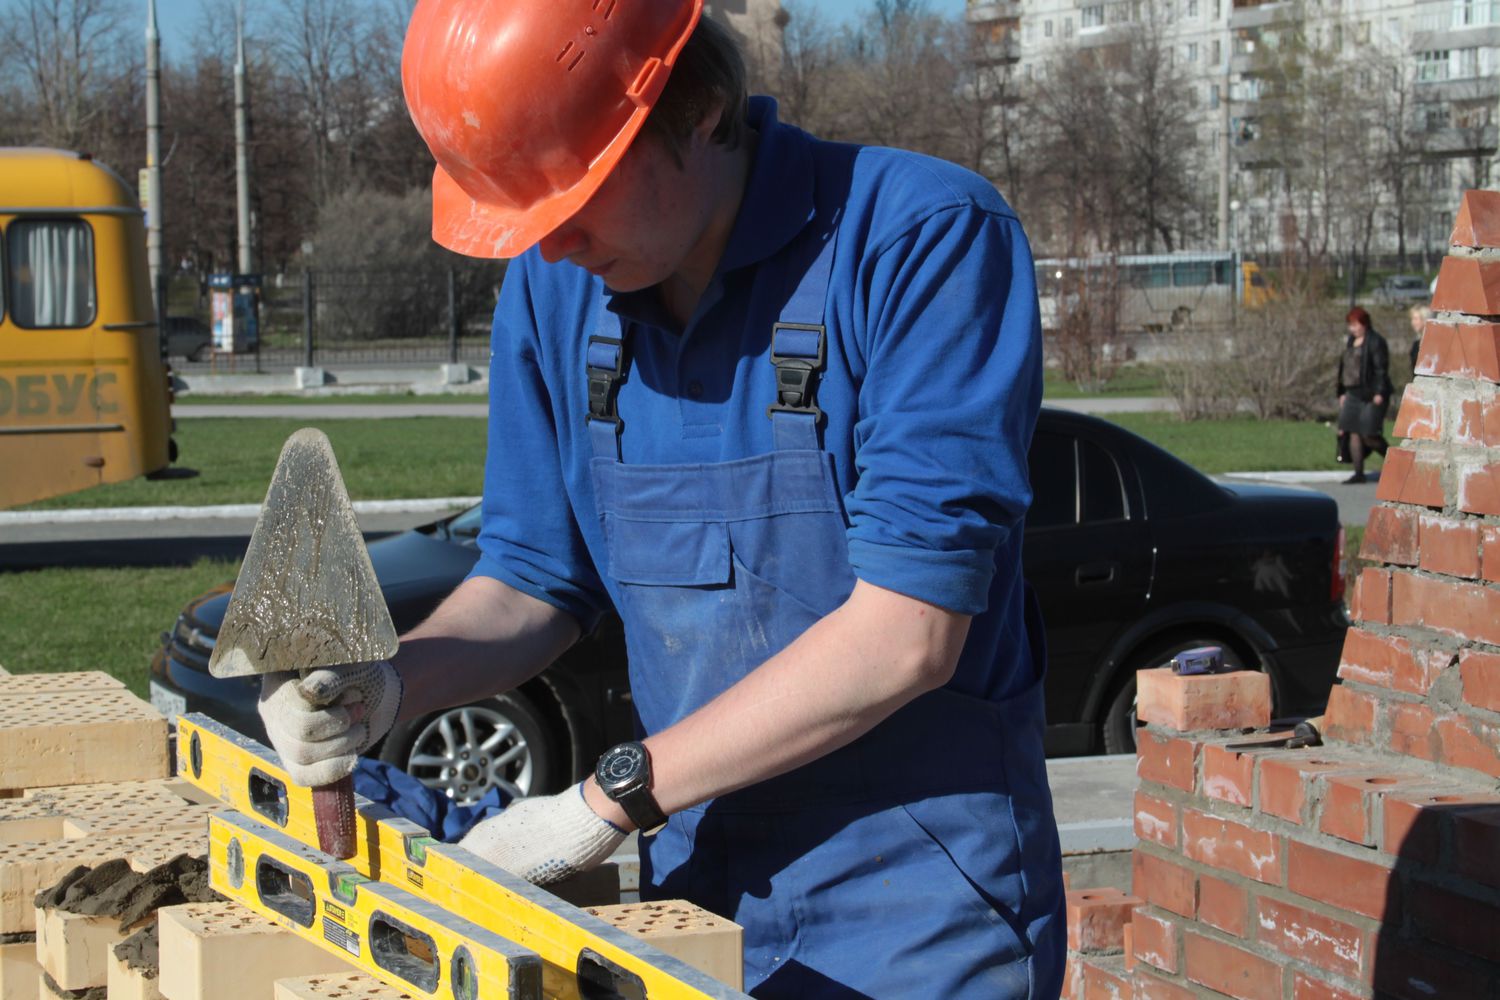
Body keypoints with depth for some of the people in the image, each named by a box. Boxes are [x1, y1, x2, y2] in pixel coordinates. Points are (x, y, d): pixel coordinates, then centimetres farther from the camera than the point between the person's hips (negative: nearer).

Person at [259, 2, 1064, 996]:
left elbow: (906, 636, -24)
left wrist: (610, 799, -20)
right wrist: (386, 684, -11)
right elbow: (534, 580, 9)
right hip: (697, 890, 6)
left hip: (921, 911, -5)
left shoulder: (927, 235, -19)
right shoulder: (554, 288, 0)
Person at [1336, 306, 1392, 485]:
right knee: (1353, 433, 1)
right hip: (1353, 394, 8)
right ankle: (1358, 473, 4)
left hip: (1371, 395, -8)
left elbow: (1381, 368, -13)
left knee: (1369, 435, -9)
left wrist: (1379, 393, -19)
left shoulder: (1375, 342, -8)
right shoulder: (1350, 342, 17)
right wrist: (1342, 393, 19)